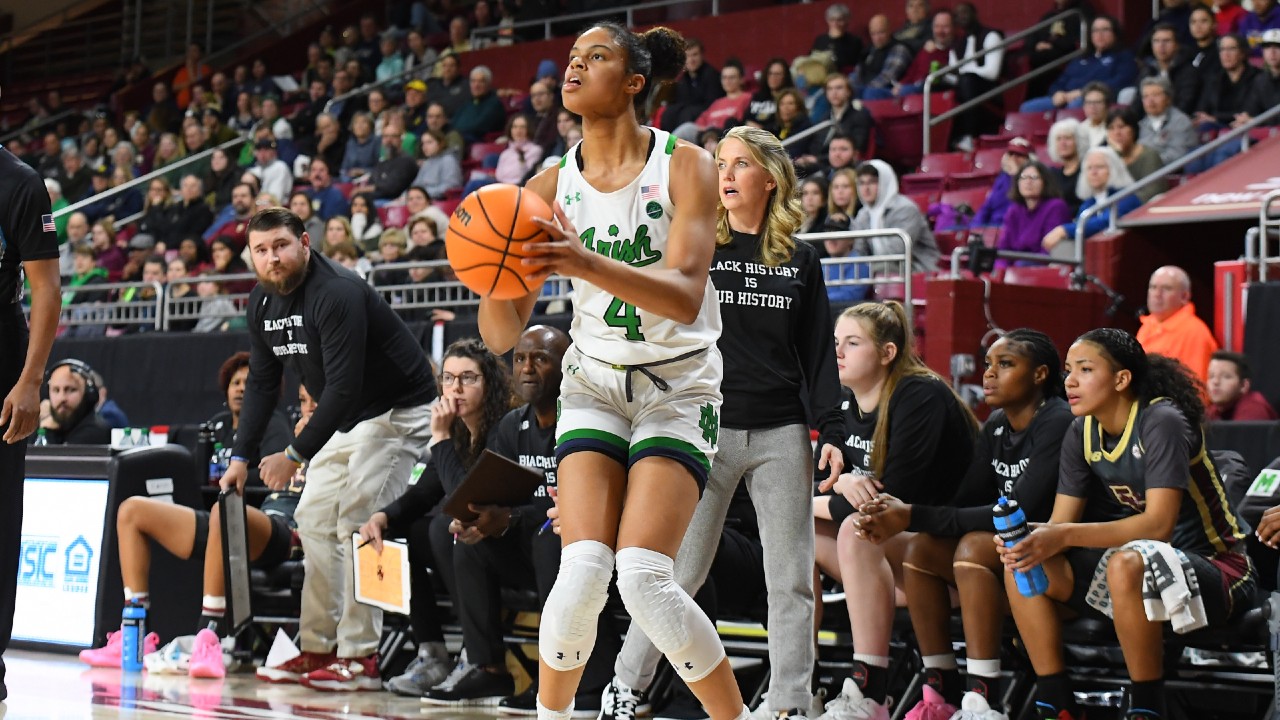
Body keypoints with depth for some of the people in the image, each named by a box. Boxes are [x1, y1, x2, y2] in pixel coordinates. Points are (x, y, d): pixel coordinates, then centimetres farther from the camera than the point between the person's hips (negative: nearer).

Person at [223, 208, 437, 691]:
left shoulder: (337, 294, -26)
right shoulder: (262, 302, 2)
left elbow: (344, 388, -31)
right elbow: (262, 384, 10)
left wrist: (295, 455, -30)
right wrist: (241, 456, 4)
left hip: (398, 411, -10)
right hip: (345, 421, 10)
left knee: (357, 524, -17)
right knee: (313, 520, 7)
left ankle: (360, 657, -15)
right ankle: (318, 650, 13)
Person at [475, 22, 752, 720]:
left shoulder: (685, 165, -10)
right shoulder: (551, 186, -1)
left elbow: (684, 295, -24)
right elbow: (501, 334, -4)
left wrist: (586, 263, -39)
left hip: (679, 385, -3)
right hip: (595, 381, 3)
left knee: (644, 576, -19)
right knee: (582, 571, -17)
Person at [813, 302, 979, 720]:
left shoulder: (921, 396, -18)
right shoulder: (843, 402, 5)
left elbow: (897, 494, -24)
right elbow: (817, 476, 7)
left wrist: (816, 506, -14)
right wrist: (842, 482, -18)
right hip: (890, 540, 8)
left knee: (856, 530, -33)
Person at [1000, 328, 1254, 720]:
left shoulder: (1160, 422, -20)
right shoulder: (1081, 433, 2)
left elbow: (1159, 525, -29)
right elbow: (1060, 523, -1)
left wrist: (1064, 536, -36)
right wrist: (1026, 538, -25)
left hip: (1215, 567, -7)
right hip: (1149, 565, 7)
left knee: (1127, 563, -38)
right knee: (1023, 565, -10)